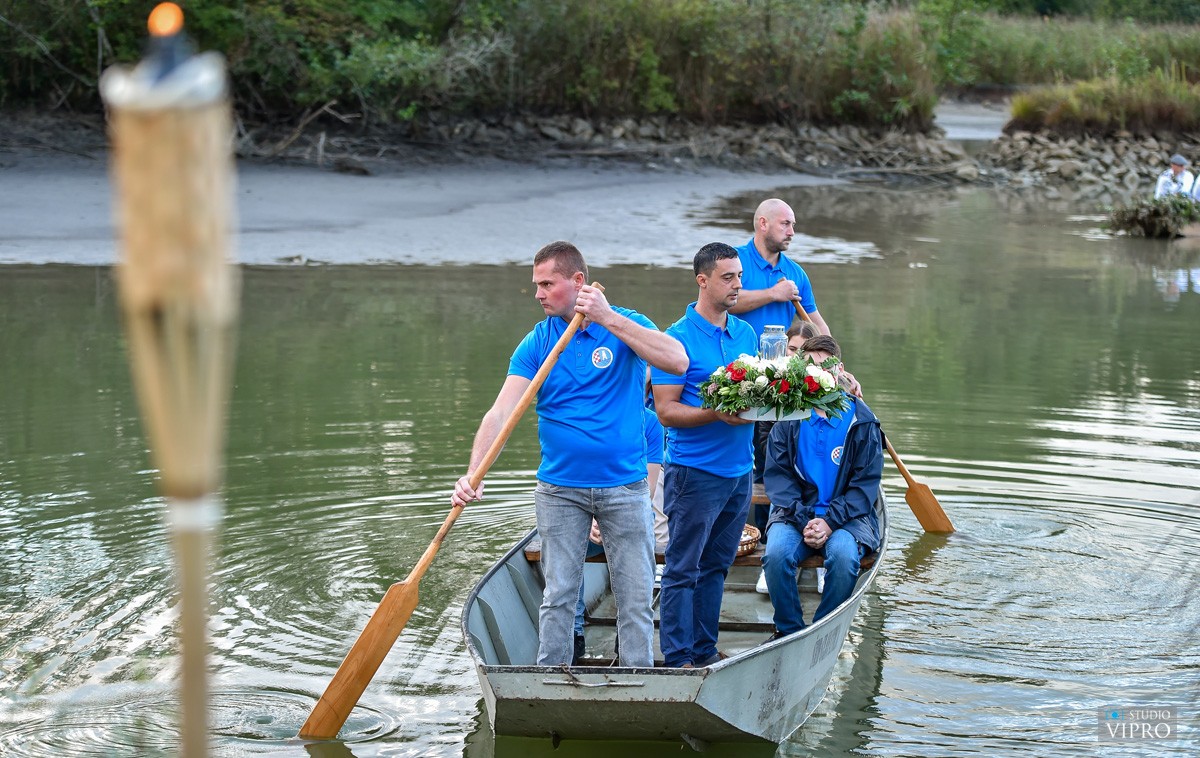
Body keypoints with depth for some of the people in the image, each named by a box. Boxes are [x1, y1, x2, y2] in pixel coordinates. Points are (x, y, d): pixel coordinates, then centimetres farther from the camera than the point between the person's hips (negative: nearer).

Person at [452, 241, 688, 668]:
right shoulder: (537, 343, 0)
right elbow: (500, 413, -9)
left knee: (636, 598, 2)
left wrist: (608, 319, -26)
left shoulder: (625, 324, -3)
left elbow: (677, 361, -22)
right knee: (559, 597, 4)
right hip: (560, 489, 1)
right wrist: (473, 475, -23)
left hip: (624, 487, -1)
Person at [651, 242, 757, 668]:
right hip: (694, 472, -7)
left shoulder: (745, 333, 12)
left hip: (739, 470, 7)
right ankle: (677, 659, 3)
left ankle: (705, 651, 21)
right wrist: (716, 414, -24)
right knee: (683, 569, -1)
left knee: (716, 566, 13)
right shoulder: (679, 338, -10)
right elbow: (666, 410, -12)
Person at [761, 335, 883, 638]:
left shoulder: (861, 420, 2)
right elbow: (777, 475, 0)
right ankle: (788, 630, -8)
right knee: (776, 554, -30)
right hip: (795, 513, 1)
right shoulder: (789, 417, 5)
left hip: (847, 517, -1)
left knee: (844, 555, -33)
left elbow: (866, 483, -1)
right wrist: (803, 521, -15)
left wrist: (830, 521, -15)